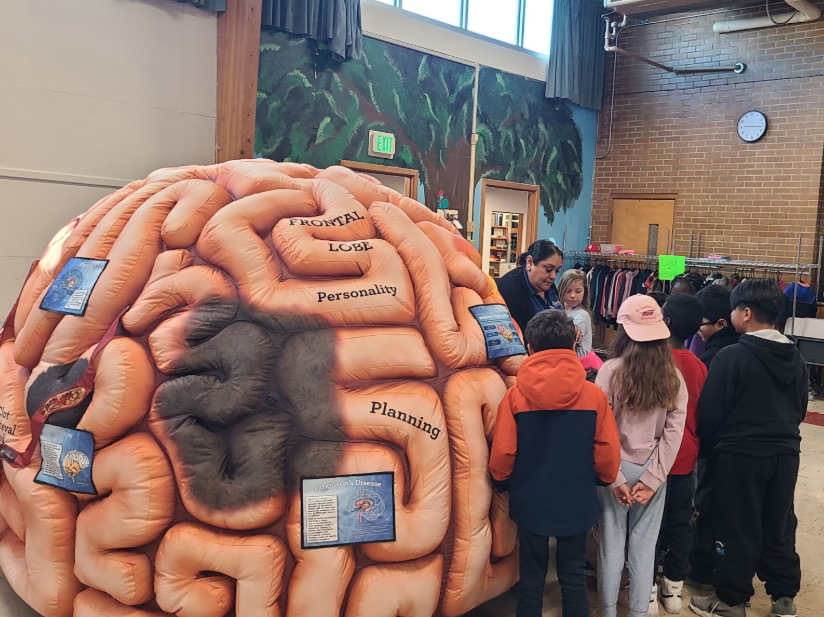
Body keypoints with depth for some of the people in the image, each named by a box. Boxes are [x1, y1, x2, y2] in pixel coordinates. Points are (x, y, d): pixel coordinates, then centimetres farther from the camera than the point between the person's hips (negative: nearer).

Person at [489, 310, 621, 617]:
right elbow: (608, 454, -7)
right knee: (574, 577, 16)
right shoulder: (594, 395, -11)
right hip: (576, 502, 1)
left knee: (531, 578, 15)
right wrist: (604, 479, 15)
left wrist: (502, 483, 10)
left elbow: (502, 454, -12)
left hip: (530, 502, 0)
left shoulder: (515, 396, -14)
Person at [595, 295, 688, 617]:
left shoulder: (611, 370, -13)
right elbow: (674, 432, -7)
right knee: (644, 543, 13)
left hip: (616, 469, -2)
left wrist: (615, 478, -8)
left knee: (612, 540, 11)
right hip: (653, 470, 2)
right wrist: (652, 478, -5)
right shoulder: (673, 376, -4)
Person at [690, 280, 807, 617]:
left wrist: (707, 446, 3)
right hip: (786, 453, 6)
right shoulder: (796, 358, 4)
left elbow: (709, 411, -13)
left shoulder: (732, 356, -17)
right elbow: (800, 409, 15)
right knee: (780, 526, 17)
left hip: (740, 454, -6)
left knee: (737, 528, 5)